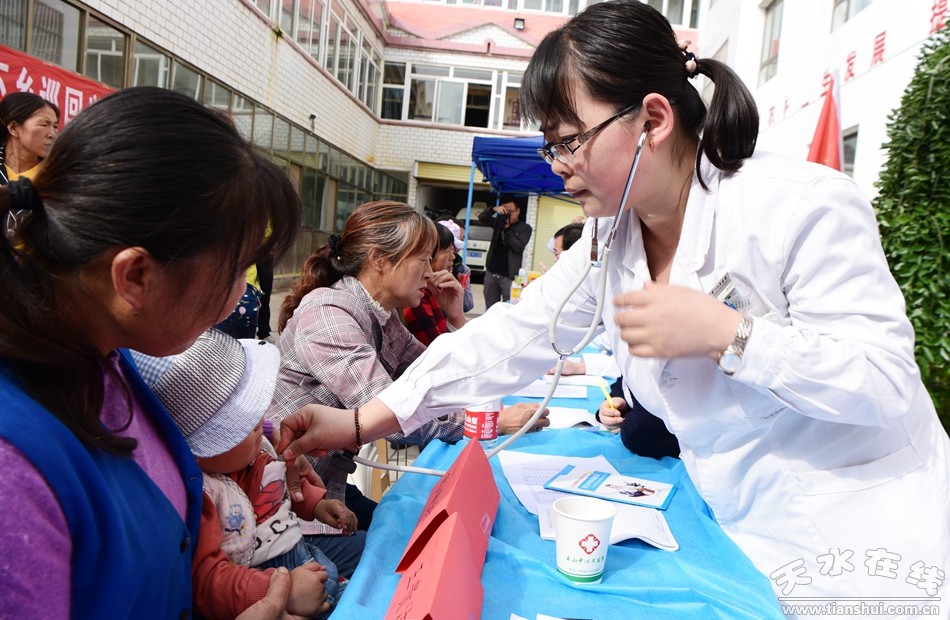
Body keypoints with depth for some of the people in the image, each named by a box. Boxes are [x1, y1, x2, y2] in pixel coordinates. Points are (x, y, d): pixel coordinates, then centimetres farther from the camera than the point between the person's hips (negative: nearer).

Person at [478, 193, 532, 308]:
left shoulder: (525, 228, 1)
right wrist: (494, 209, -13)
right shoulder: (499, 222, 13)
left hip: (509, 276, -4)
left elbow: (519, 247, -11)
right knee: (490, 309, 7)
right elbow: (482, 217, 4)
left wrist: (507, 230, -15)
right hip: (491, 272, 5)